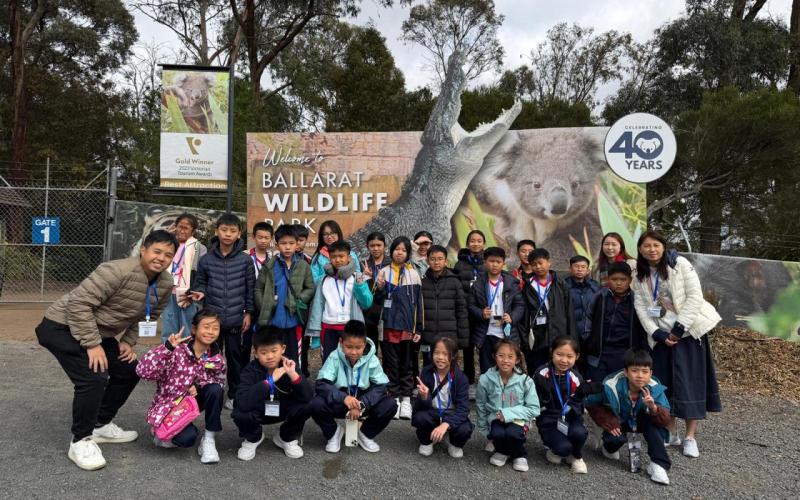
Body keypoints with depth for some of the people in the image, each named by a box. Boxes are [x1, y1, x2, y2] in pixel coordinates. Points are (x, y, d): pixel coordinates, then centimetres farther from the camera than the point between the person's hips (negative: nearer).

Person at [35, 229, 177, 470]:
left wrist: (128, 342, 1)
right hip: (63, 326, -9)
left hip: (98, 332, 9)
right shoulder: (119, 271, -31)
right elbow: (79, 302, -32)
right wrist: (92, 344, -29)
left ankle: (101, 425, 28)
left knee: (129, 370, 11)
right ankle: (80, 441, 0)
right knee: (93, 378, -21)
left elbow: (145, 315, 11)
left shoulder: (166, 284, -6)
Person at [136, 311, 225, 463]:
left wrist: (199, 386, -17)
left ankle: (209, 439, -9)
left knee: (215, 390, -26)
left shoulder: (216, 357, -10)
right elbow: (143, 371, -31)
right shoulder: (177, 350, -22)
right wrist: (167, 347, -43)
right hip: (168, 405, -4)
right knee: (187, 438, -29)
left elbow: (219, 381, 4)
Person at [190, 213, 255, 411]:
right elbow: (201, 283, 10)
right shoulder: (206, 260, -1)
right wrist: (201, 293, -12)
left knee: (235, 357, 9)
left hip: (236, 319, -1)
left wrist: (249, 312, 1)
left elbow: (250, 288, 2)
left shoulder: (245, 260, -3)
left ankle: (234, 395, 24)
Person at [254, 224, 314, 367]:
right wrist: (264, 309, -6)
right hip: (273, 320, 0)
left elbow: (310, 289, 4)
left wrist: (298, 301, -10)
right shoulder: (269, 266, -1)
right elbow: (258, 289, 2)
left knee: (293, 357, 12)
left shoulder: (303, 266, 0)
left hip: (294, 320, 1)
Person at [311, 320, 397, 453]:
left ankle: (365, 434, 6)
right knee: (316, 404, -30)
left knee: (390, 405, -23)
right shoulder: (334, 358, -17)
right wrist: (343, 397, -40)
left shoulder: (372, 360, -14)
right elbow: (321, 384, -24)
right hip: (339, 402, -1)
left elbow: (381, 387, -16)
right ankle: (334, 433, 4)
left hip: (363, 403, 1)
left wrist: (361, 404, -31)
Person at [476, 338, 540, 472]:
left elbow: (534, 409, -10)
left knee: (512, 433, -32)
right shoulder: (486, 379, -11)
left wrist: (509, 413, -22)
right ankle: (503, 451, 7)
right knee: (497, 433, -30)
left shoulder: (526, 381, -14)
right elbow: (482, 407, 4)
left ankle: (519, 455, 4)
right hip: (496, 419, 1)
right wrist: (485, 431, 9)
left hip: (517, 419, -1)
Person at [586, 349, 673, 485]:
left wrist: (654, 408, -50)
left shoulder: (655, 389, -27)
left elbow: (665, 421, -30)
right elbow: (591, 403, -14)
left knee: (654, 424, -30)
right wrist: (608, 422, -22)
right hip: (618, 422, -1)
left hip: (641, 421, 1)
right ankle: (609, 448, 10)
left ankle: (658, 464, -22)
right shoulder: (612, 386, -31)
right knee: (615, 438, -29)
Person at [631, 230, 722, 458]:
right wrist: (657, 333, -11)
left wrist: (679, 328, -15)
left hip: (688, 329, -3)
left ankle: (691, 436, 6)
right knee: (664, 382, 3)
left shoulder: (679, 264, -7)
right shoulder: (639, 276, 4)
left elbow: (695, 296, -12)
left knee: (690, 381, -3)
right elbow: (641, 308, 0)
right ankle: (671, 432, 16)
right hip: (661, 334, 3)